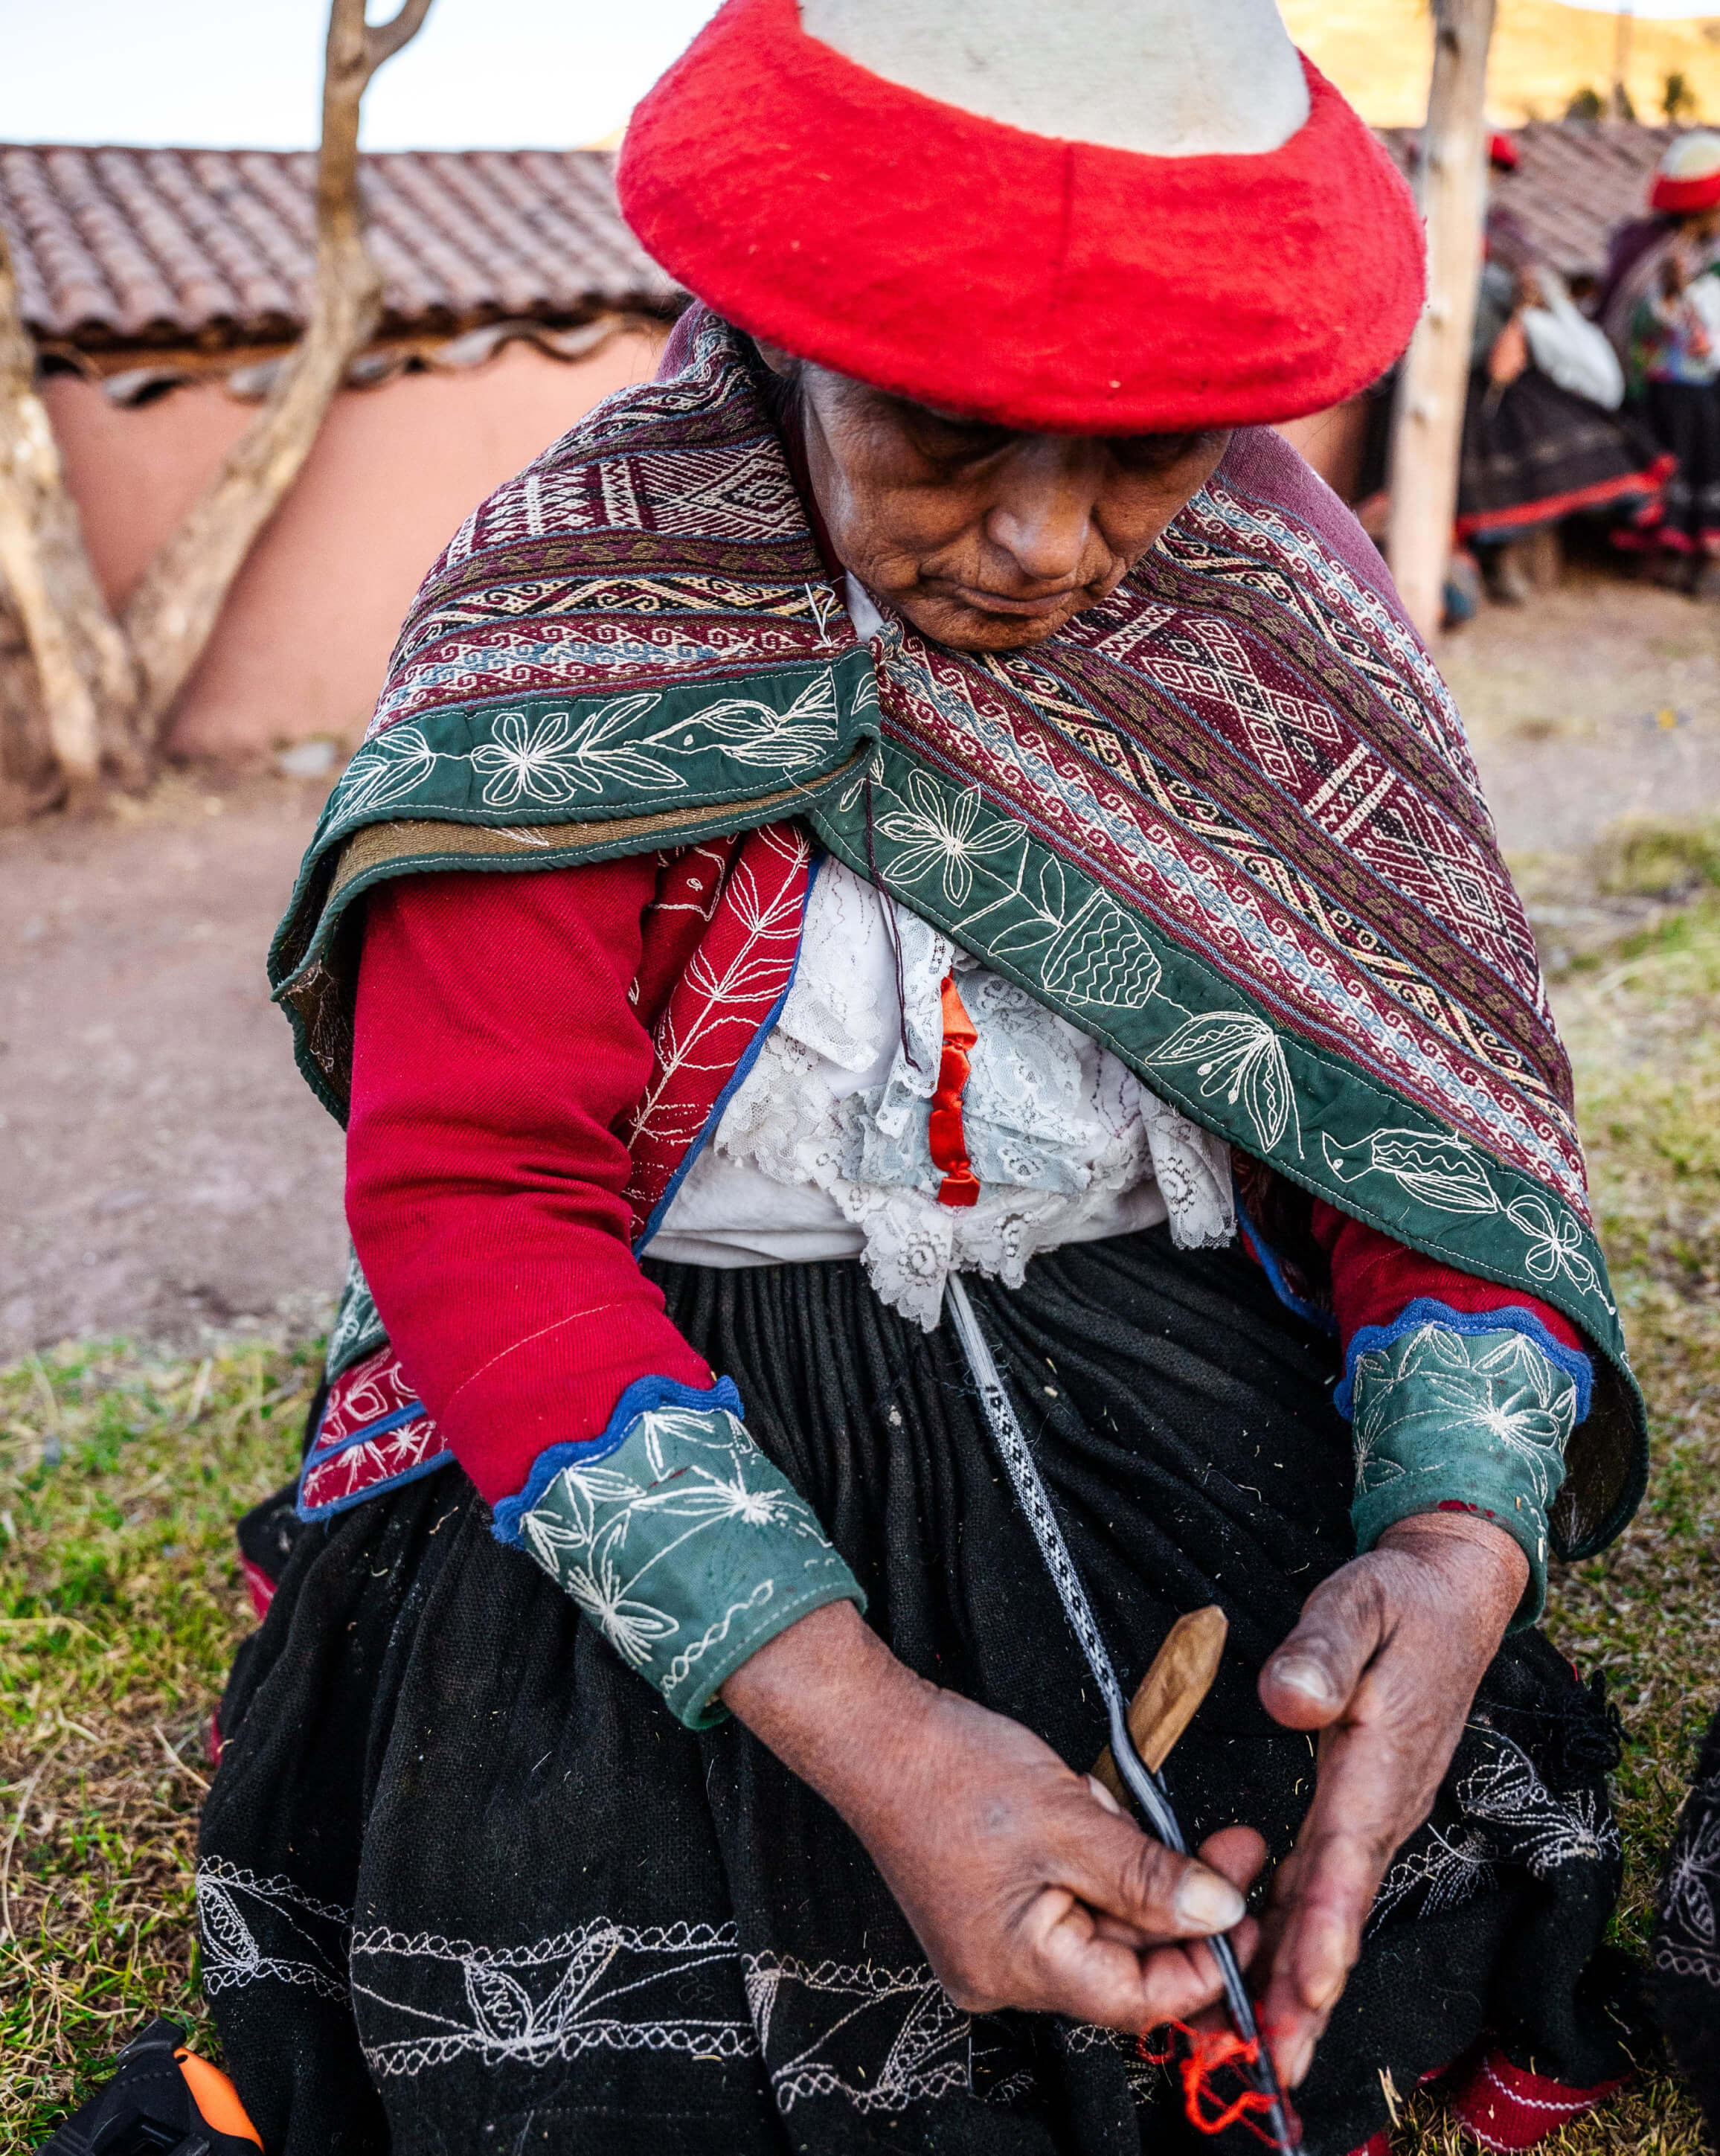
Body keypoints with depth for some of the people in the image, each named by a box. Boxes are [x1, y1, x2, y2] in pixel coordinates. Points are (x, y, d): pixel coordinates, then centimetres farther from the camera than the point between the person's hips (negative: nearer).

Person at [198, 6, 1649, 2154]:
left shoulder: (1273, 607, -3)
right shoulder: (574, 612, -14)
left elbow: (1451, 1103, -2)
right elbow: (471, 1199, -17)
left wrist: (1464, 1530, -24)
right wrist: (860, 1722, -29)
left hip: (1195, 1416, 3)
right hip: (670, 1432, -2)